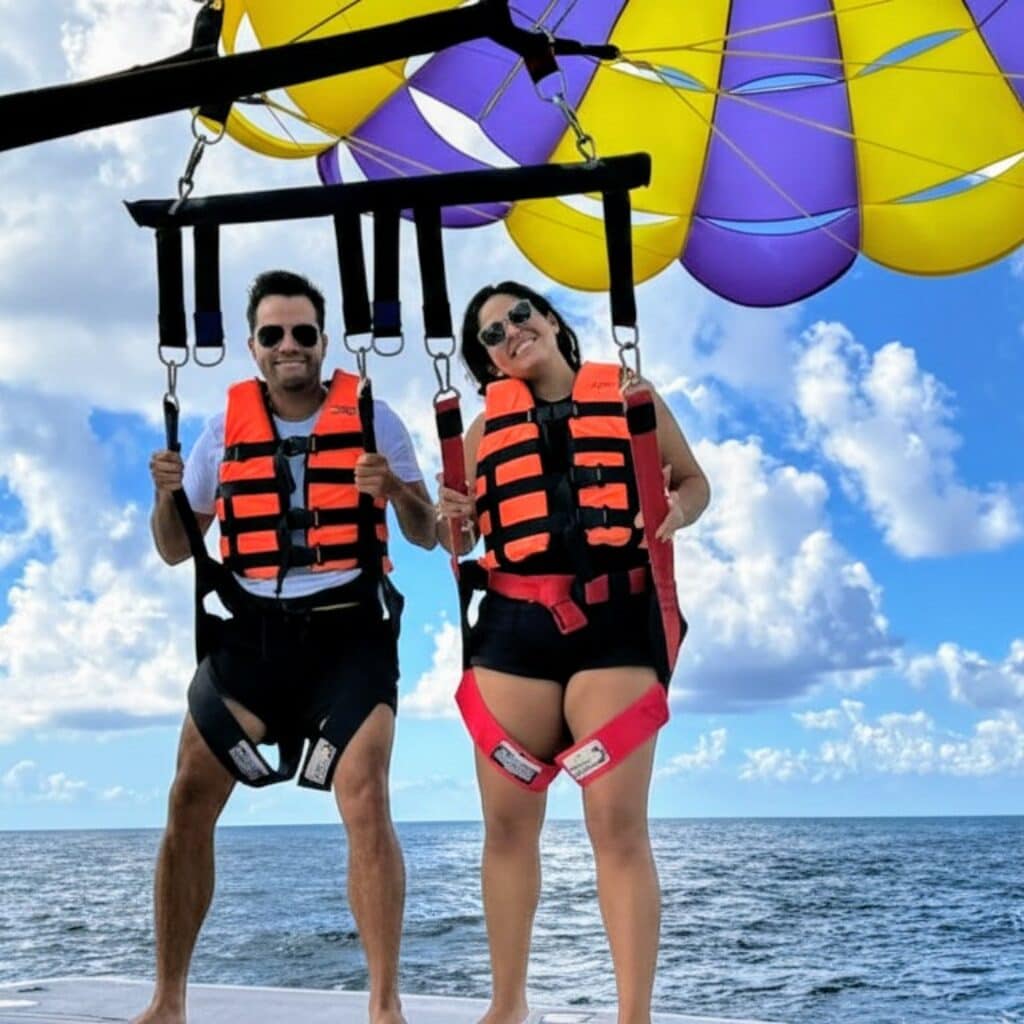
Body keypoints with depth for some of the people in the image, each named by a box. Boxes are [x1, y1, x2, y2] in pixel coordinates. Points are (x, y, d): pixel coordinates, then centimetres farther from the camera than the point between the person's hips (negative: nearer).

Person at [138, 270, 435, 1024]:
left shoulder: (371, 417, 2)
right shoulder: (225, 429, 8)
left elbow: (428, 536, 2)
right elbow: (175, 550, 12)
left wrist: (395, 490, -19)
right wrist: (167, 495, -9)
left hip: (349, 631, -2)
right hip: (251, 631, 3)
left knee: (366, 801, -16)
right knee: (190, 802, -2)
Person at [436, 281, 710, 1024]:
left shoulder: (630, 398, 10)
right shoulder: (487, 427, 16)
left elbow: (694, 481, 15)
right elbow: (462, 536, 19)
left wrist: (677, 509, -7)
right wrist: (452, 522, -4)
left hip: (616, 623, -3)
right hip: (514, 625, 3)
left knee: (620, 825, -8)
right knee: (508, 825, 7)